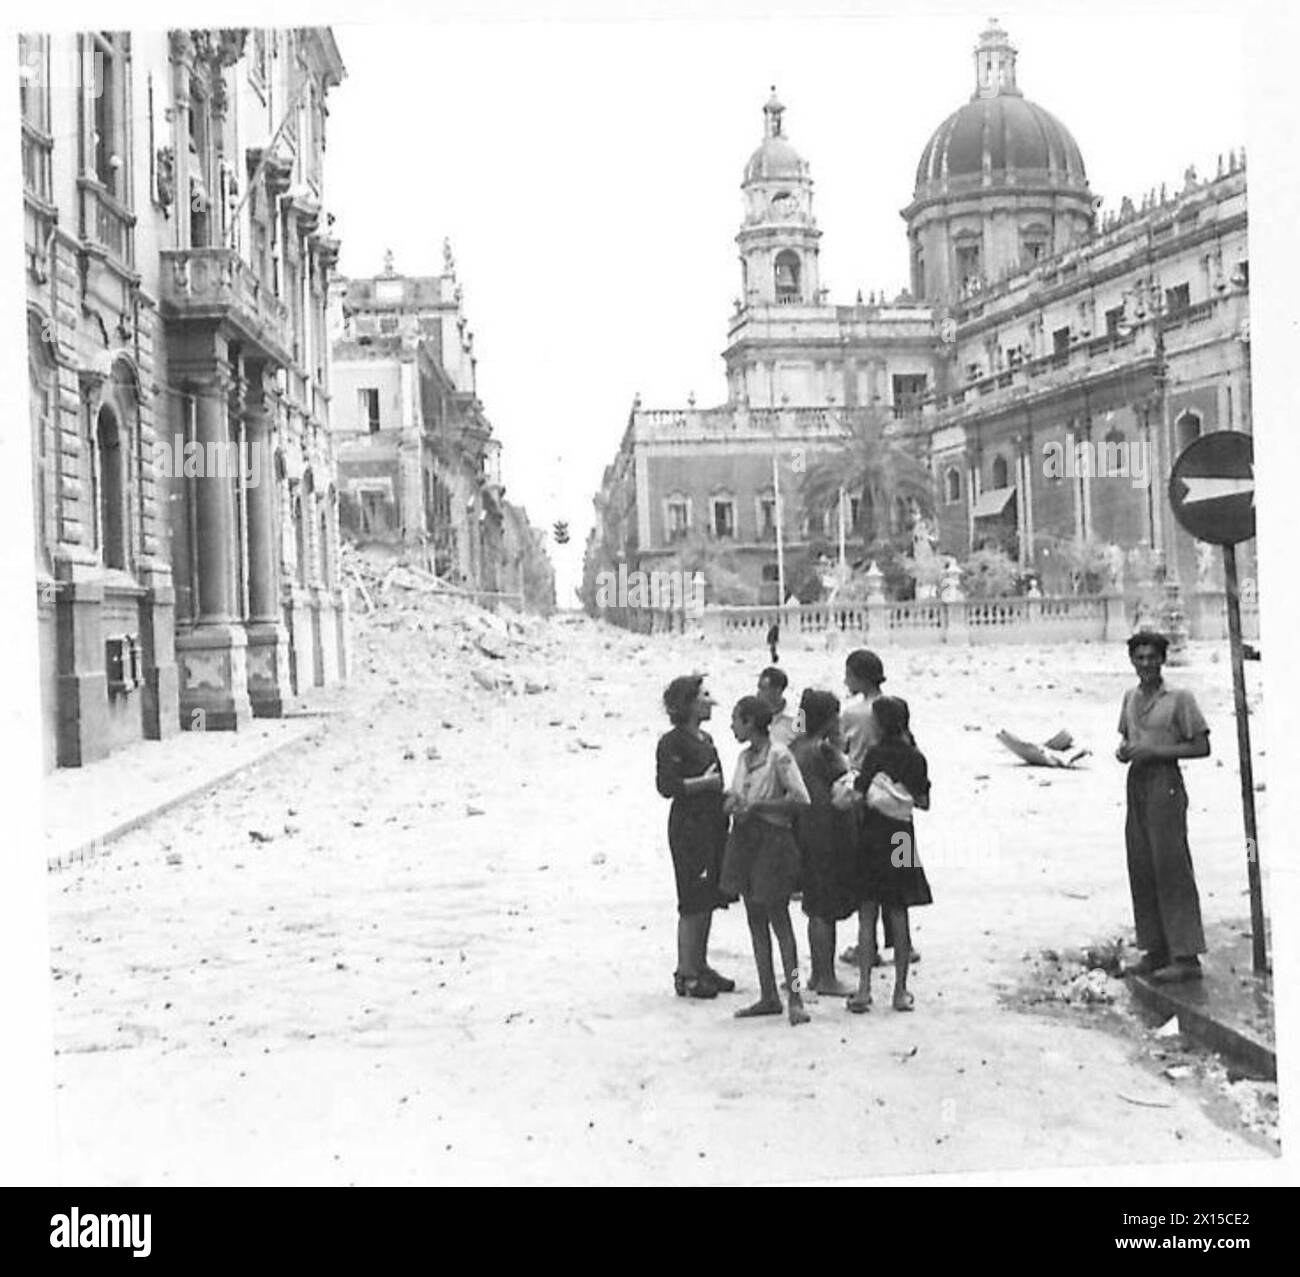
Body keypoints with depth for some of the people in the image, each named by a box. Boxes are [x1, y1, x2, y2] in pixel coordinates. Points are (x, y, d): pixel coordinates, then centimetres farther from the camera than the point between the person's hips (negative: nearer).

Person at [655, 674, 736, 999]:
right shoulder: (672, 742, -12)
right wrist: (704, 782, -17)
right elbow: (667, 786, -21)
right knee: (693, 904, -5)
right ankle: (686, 975, 3)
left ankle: (701, 967, 22)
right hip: (688, 827, -9)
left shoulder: (705, 739, 15)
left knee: (708, 901, 12)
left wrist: (725, 796, 9)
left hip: (712, 825, 9)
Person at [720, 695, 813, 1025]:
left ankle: (795, 998, 0)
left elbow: (800, 799, -19)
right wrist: (733, 801, -4)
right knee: (755, 921, 9)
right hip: (745, 839, 8)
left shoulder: (779, 755, -13)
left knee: (778, 920, -6)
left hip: (773, 839, -8)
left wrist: (758, 805, -17)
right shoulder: (744, 757, 10)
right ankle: (768, 996, 16)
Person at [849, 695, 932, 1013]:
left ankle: (864, 989, -2)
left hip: (872, 841, -3)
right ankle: (901, 991, 12)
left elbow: (860, 795, -11)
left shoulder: (875, 754, -9)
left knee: (867, 915, 2)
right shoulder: (915, 757, 1)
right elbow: (924, 803, 6)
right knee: (899, 915, 9)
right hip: (903, 842, 3)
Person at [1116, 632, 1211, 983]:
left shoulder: (1179, 698, -7)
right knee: (1141, 871, 7)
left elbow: (1202, 747, -8)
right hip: (1136, 783, 7)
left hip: (1165, 784, -7)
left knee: (1171, 868, -8)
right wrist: (1122, 751, 2)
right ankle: (1156, 951, 14)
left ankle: (1187, 957, -5)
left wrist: (1154, 751, -15)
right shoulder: (1130, 697, 13)